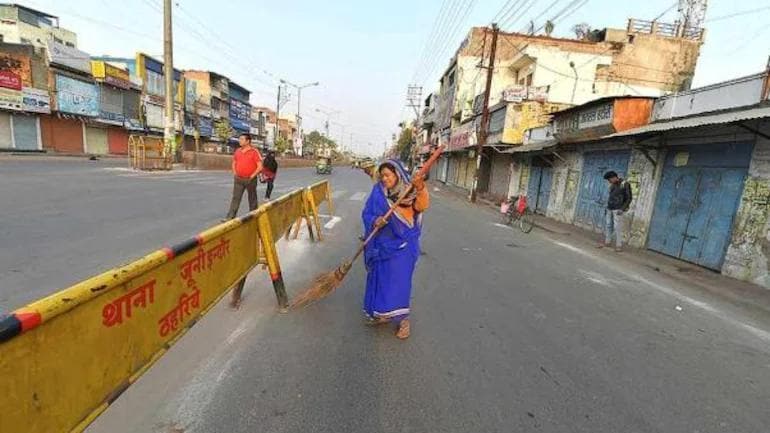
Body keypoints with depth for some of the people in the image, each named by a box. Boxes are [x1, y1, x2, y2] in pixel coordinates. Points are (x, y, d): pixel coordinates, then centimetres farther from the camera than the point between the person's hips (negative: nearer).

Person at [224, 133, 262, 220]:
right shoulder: (238, 151, 8)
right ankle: (230, 217, -2)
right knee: (235, 198, 0)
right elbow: (234, 163, 22)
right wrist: (234, 173, 8)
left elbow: (260, 167, -13)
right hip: (238, 179, 5)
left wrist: (252, 176, -13)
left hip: (250, 180, -4)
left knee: (252, 199, 9)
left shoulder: (254, 152, -9)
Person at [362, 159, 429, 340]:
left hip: (402, 244, -4)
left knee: (399, 281, -1)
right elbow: (366, 213, 2)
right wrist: (375, 221, -20)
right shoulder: (378, 192, 2)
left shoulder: (409, 191, -8)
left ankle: (402, 318, 17)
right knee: (380, 279, 14)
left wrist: (421, 189, -47)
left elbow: (422, 206, -27)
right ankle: (382, 313, 33)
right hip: (382, 244, 4)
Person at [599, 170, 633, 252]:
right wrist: (607, 208, 16)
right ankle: (607, 242, 17)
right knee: (608, 225, 8)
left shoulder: (625, 184, -9)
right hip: (609, 209, 7)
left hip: (618, 210, -7)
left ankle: (619, 245, -2)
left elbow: (629, 198, -9)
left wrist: (622, 209, -16)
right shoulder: (612, 185, 11)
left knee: (617, 227, -8)